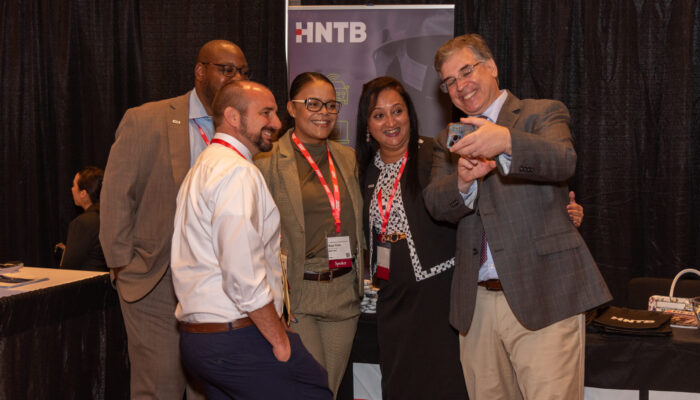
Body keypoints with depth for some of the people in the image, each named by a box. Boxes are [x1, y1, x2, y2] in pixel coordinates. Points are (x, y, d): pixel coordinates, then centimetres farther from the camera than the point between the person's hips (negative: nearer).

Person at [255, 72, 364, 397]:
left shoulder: (348, 158, 12)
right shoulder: (268, 161, -6)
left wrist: (361, 283, 11)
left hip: (344, 294, 5)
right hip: (296, 296, -5)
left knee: (331, 390, 11)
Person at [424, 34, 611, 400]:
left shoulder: (544, 114, 5)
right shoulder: (450, 140, 19)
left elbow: (563, 162, -16)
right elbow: (436, 204, 3)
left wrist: (506, 142, -35)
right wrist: (463, 181, -20)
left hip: (542, 298, -4)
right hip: (476, 305, 4)